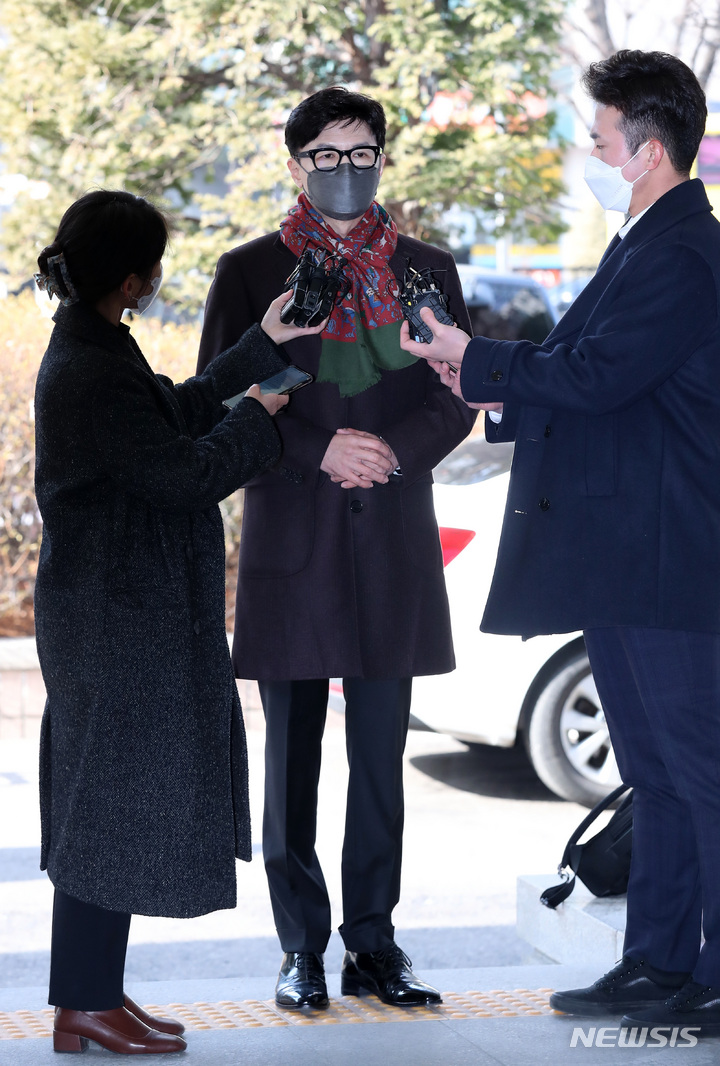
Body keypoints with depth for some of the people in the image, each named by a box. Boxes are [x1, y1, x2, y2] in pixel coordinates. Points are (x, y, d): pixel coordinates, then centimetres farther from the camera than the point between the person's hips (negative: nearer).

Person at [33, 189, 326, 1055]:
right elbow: (190, 471, -19)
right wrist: (257, 415, -4)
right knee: (115, 803, -2)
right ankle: (86, 1007, 8)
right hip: (118, 622, -10)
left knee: (108, 808, 15)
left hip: (118, 617, 10)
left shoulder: (88, 351, 10)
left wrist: (261, 345, 21)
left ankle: (93, 995, 23)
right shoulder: (93, 376, -22)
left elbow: (177, 411, 21)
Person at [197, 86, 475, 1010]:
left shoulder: (427, 270, 11)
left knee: (381, 755, 4)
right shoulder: (250, 271, 5)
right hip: (290, 539, -2)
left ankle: (374, 944, 13)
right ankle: (301, 950, 10)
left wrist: (391, 449, -11)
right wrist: (320, 450, -12)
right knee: (291, 754, 2)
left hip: (394, 540, 2)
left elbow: (458, 398, 8)